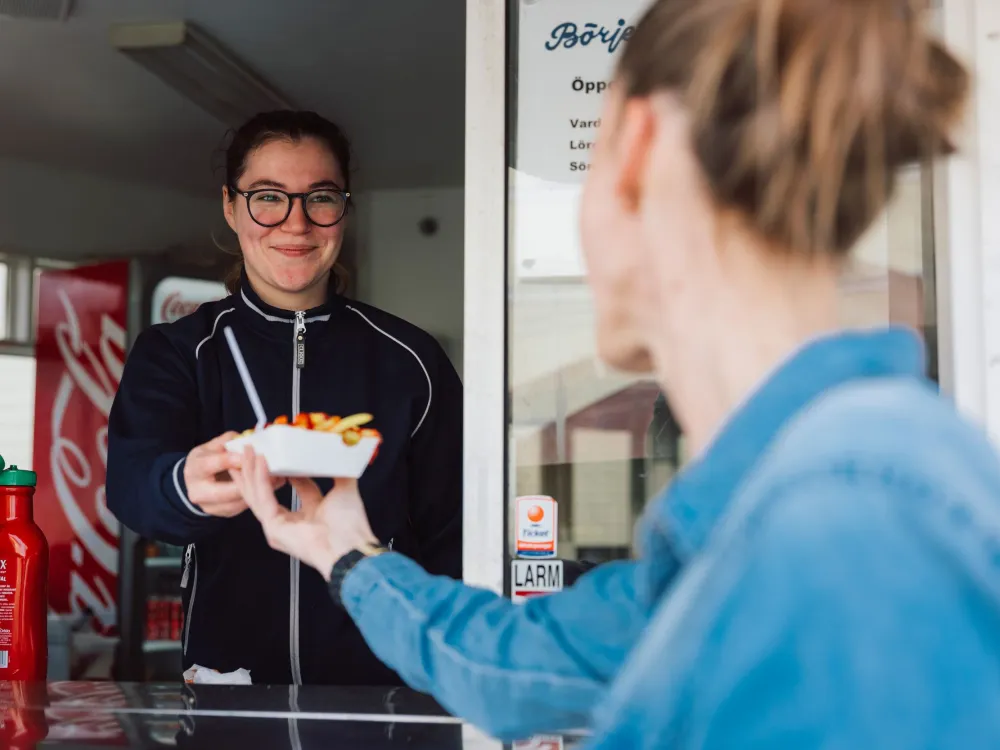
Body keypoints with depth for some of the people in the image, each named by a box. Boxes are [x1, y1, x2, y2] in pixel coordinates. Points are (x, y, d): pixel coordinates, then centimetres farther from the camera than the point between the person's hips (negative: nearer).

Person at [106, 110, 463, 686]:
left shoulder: (411, 361, 7)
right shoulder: (174, 352, 8)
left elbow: (450, 544, 10)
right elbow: (131, 479, -10)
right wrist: (186, 486, -32)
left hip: (379, 680, 0)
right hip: (223, 673, 1)